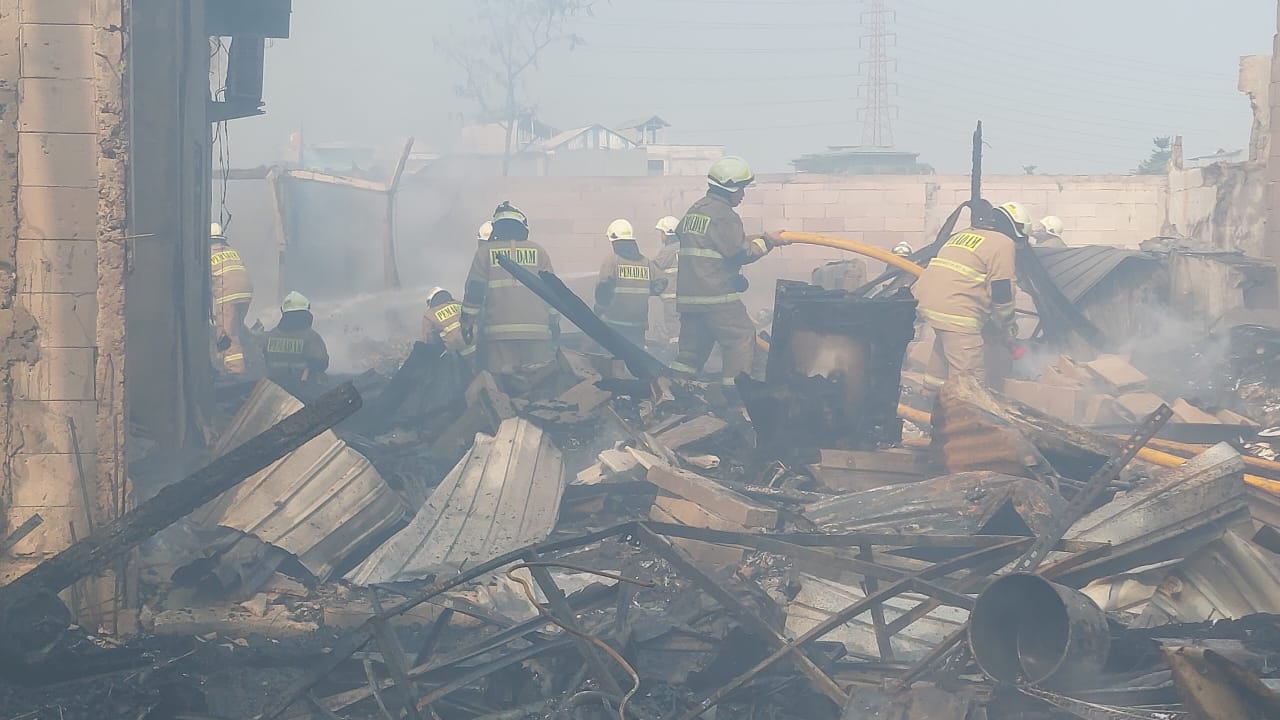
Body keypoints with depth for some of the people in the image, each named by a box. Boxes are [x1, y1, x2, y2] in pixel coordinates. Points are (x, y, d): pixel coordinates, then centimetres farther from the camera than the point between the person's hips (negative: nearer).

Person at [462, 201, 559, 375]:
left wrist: (467, 322, 12)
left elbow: (474, 291, 4)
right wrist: (555, 323, 19)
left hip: (498, 331, -1)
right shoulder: (538, 251, 10)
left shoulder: (485, 251, 6)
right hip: (536, 332, 1)